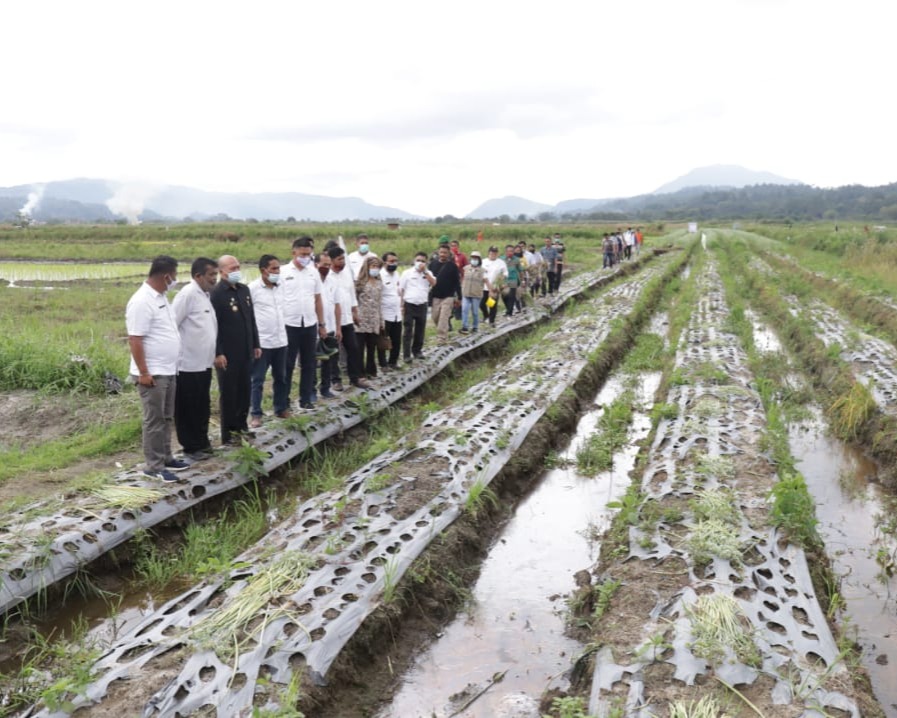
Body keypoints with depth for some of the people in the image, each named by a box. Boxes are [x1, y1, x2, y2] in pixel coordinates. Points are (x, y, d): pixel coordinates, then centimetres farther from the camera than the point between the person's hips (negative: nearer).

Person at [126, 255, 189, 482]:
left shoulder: (160, 296, 11)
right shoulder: (142, 301, -19)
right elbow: (134, 340, -21)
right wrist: (144, 373, -22)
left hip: (168, 370, 9)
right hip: (153, 373, -9)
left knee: (166, 418, 16)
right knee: (155, 420, -2)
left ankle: (165, 458, 27)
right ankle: (153, 466, 6)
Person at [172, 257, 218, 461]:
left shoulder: (205, 295, 11)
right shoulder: (188, 294, -16)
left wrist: (214, 355, 15)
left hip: (204, 363, 8)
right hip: (188, 364, -8)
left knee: (202, 406, 17)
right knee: (187, 409, 5)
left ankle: (202, 442, 29)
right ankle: (191, 447, 13)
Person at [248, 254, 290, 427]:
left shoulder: (280, 287, 7)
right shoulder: (252, 288, -10)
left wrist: (284, 334, 15)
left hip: (281, 341, 6)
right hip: (261, 342, -6)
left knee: (281, 378, 15)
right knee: (257, 380, 3)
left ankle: (281, 409, 28)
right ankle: (255, 415, 10)